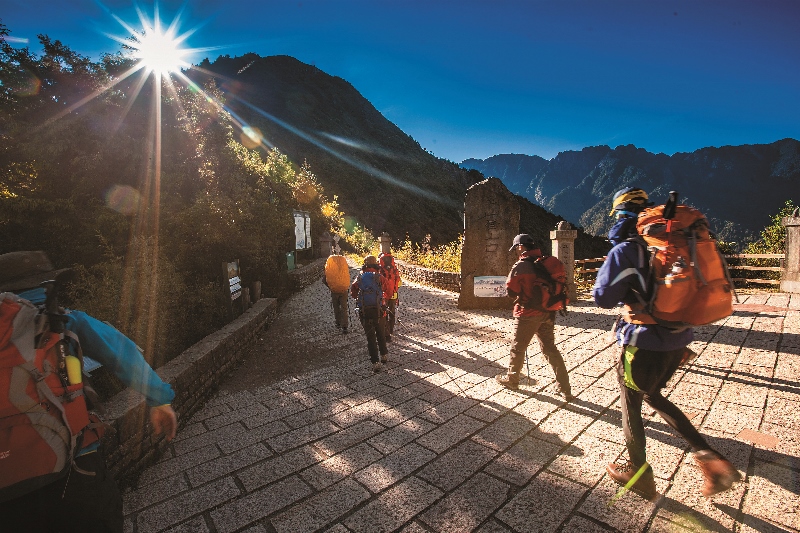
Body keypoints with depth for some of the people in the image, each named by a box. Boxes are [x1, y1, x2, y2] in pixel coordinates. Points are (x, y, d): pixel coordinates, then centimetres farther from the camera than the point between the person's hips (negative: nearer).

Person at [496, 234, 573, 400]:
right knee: (550, 349, 14)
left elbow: (511, 290, -13)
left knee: (518, 348, 12)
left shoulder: (521, 265, -16)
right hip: (547, 313, 6)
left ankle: (511, 379, 30)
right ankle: (565, 390, 16)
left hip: (528, 314, -6)